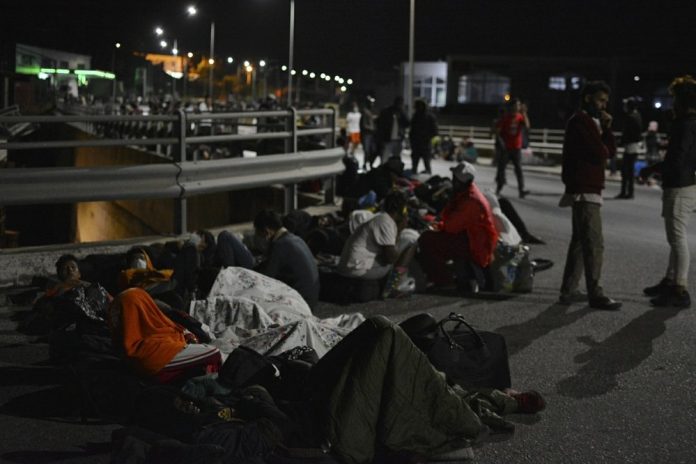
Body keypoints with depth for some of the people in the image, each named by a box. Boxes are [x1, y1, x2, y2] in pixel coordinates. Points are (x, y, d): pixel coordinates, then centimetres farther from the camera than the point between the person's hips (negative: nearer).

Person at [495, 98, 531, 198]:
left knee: (519, 169, -6)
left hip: (516, 148, 1)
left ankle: (521, 190, -11)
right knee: (501, 168, 3)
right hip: (505, 148, -1)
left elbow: (527, 126, -15)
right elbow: (497, 129, 0)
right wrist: (501, 140, -10)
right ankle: (499, 188, 17)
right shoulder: (505, 117, -3)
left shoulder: (520, 117, 3)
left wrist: (524, 113, -19)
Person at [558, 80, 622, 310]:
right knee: (594, 244, -10)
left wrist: (606, 128, 2)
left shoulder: (591, 122, 21)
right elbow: (600, 154, -20)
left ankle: (569, 290, 18)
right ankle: (595, 295, -9)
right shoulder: (580, 121, -11)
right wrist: (602, 144, 2)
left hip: (586, 190, 11)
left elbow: (611, 151, 15)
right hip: (584, 190, -11)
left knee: (580, 241, 14)